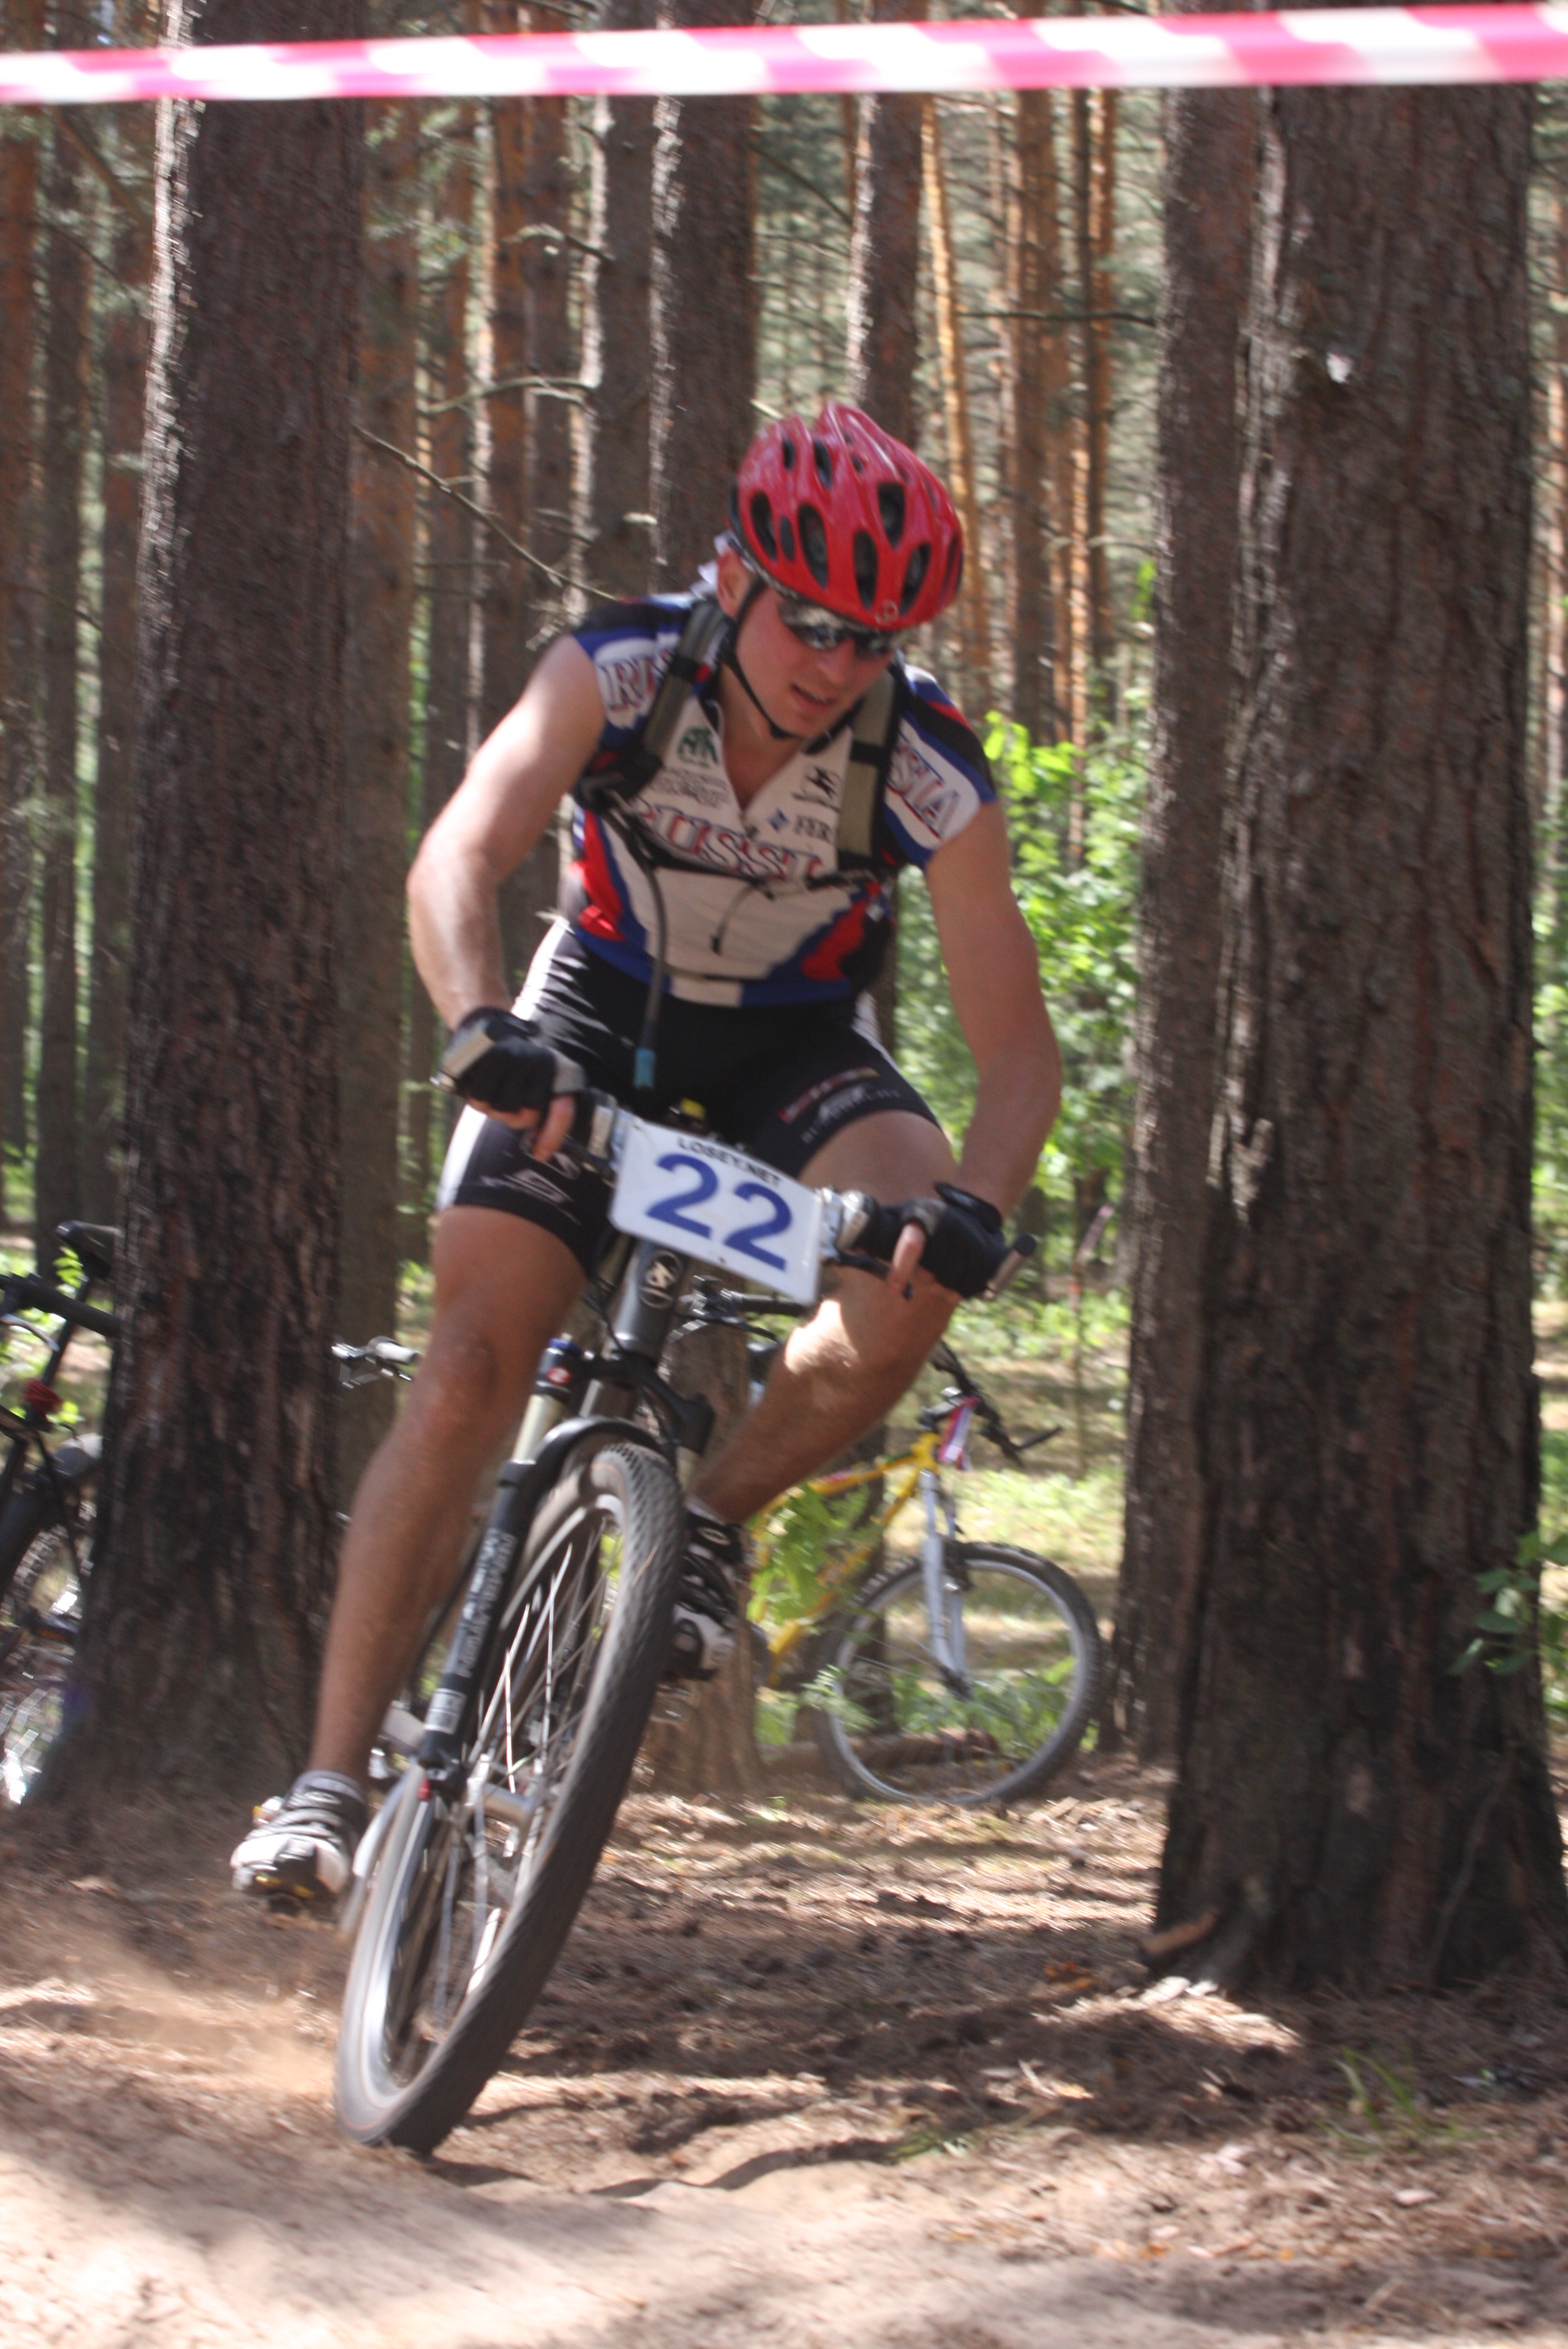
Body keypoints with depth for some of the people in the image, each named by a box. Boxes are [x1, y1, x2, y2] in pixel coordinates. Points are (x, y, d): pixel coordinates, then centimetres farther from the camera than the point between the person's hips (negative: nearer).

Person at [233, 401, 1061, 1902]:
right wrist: (483, 1032, -58)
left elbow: (1016, 1044, -23)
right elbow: (458, 859, -38)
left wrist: (976, 1200, -44)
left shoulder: (930, 779, -25)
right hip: (597, 1021, 0)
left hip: (794, 1050, 1)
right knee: (468, 1370, -15)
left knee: (917, 1279, -30)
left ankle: (711, 1522, -4)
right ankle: (330, 1783, -13)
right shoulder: (620, 670, -26)